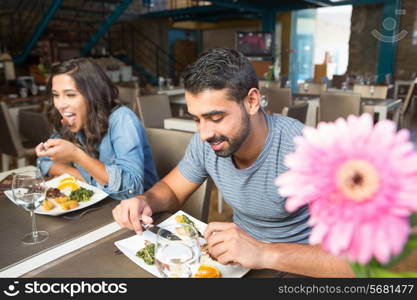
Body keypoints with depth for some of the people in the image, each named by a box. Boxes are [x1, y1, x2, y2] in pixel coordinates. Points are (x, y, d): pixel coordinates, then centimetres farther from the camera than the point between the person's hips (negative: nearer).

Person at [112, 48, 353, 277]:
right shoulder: (205, 143, -10)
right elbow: (171, 189, 5)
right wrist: (145, 201, -17)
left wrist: (265, 254, -40)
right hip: (239, 255, 4)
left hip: (299, 266, -3)